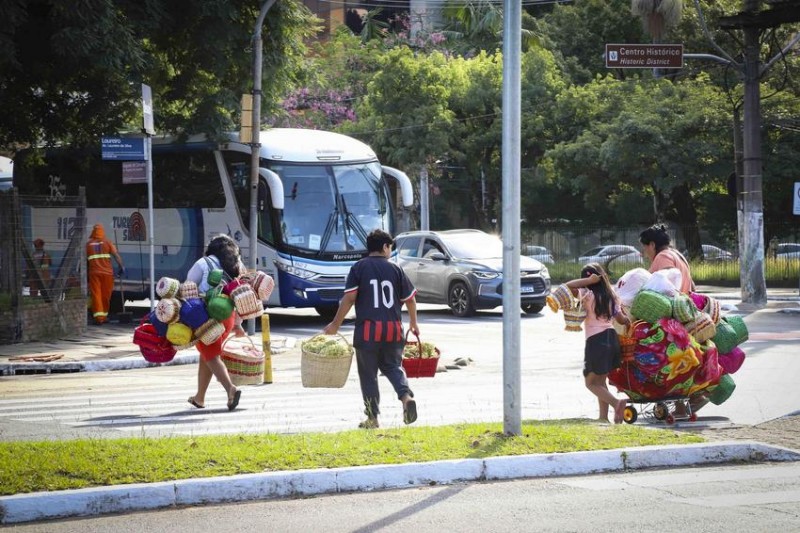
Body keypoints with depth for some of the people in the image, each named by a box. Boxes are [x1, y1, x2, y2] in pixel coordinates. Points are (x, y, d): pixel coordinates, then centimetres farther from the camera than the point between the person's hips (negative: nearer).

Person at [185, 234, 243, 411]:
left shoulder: (203, 264, 0)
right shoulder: (237, 266, 13)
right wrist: (238, 323, 23)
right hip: (227, 317, 5)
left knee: (210, 356, -4)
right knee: (207, 355, 20)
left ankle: (231, 388, -25)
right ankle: (199, 398, 27)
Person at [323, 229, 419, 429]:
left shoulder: (359, 268, 0)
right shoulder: (394, 269, 6)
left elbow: (349, 298, -7)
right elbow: (410, 299, 10)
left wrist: (336, 324, 0)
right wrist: (413, 322, 27)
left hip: (368, 330, -2)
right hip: (393, 329, 2)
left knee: (368, 374, 6)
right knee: (393, 366, 17)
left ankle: (373, 417, 6)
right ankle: (406, 396, -9)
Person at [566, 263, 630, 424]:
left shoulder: (588, 295, -8)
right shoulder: (610, 297, 10)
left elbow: (568, 287, -16)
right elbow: (620, 319, 13)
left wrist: (588, 281, -9)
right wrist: (629, 321, 34)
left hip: (595, 340, -7)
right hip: (612, 337, 7)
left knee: (590, 382, 4)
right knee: (601, 381, 18)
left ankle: (616, 402, -19)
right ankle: (603, 417, 13)